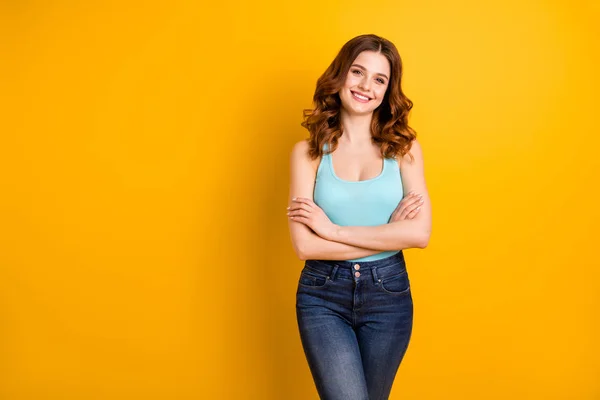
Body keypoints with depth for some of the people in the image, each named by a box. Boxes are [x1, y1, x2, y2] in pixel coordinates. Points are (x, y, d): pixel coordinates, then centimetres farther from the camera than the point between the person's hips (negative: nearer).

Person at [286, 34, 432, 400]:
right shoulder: (309, 152, -3)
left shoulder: (404, 147, 0)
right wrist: (389, 232, -13)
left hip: (388, 294, 2)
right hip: (323, 296, -1)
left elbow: (420, 233, -12)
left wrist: (334, 230, -14)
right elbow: (305, 245, -12)